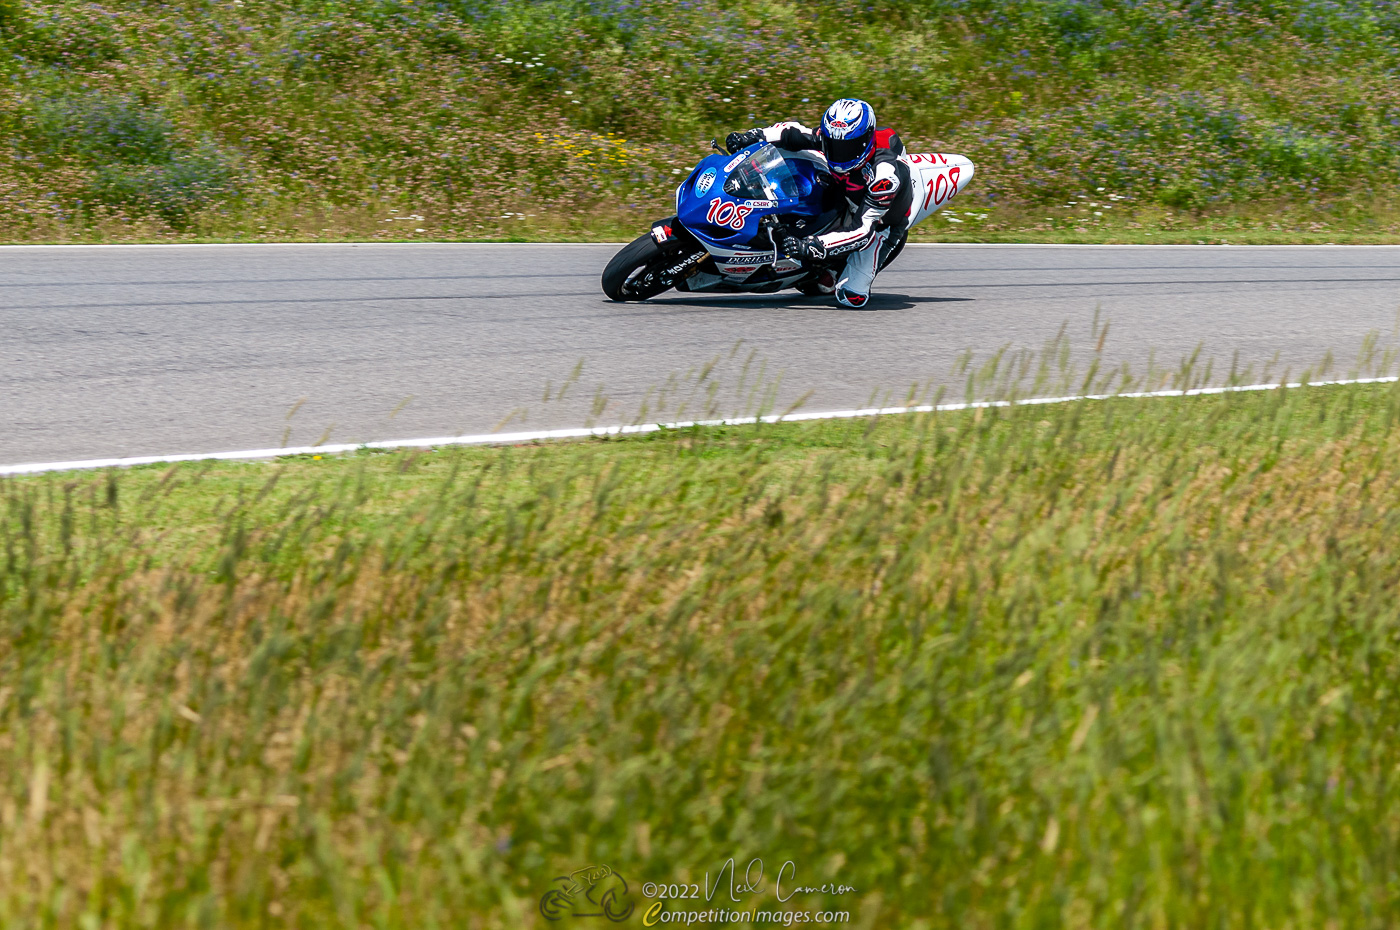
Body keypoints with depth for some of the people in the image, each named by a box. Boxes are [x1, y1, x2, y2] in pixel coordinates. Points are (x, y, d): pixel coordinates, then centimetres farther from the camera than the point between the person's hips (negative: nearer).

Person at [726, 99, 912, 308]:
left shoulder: (885, 174, -40)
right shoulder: (834, 139, -22)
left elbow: (862, 231, -41)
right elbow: (792, 132, -7)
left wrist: (812, 246, -50)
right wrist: (753, 135, -24)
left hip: (879, 225, -6)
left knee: (852, 297, -21)